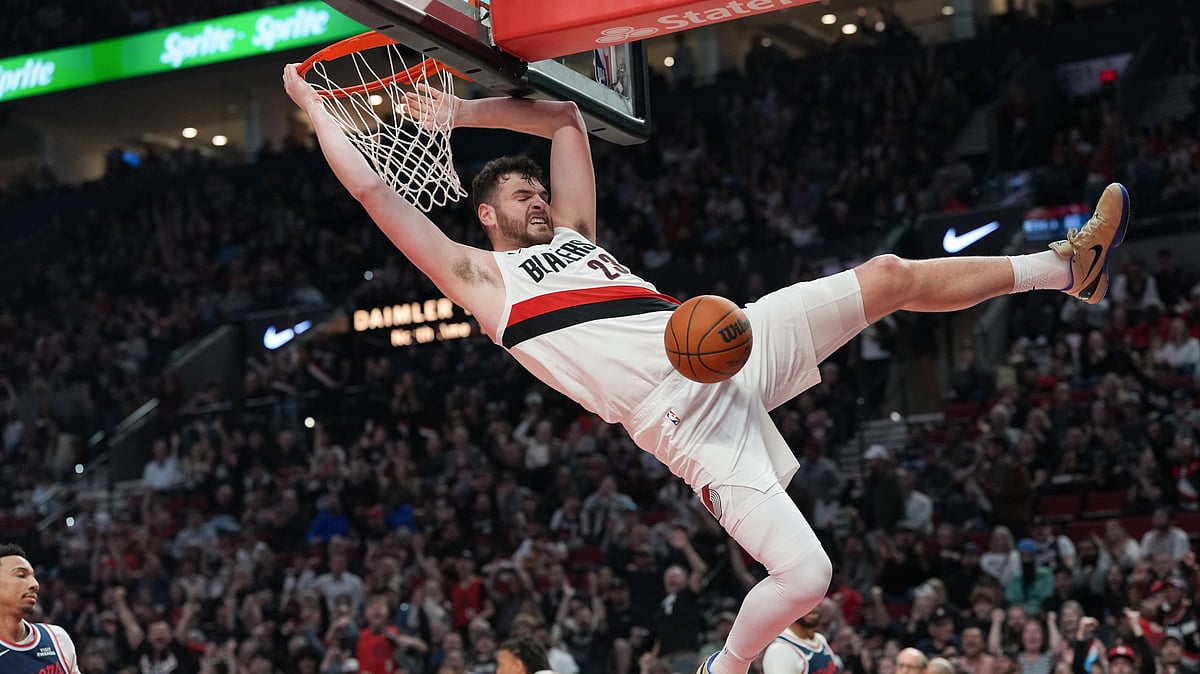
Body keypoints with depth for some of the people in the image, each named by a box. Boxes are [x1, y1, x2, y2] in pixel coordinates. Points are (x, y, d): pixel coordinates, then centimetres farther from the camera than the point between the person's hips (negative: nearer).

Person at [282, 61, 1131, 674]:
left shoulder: (572, 233, 24)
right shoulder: (477, 277, 7)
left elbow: (565, 116, 31)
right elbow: (373, 191, 1)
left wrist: (463, 112, 24)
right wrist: (316, 108, 7)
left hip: (731, 342, 7)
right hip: (685, 420, -7)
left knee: (890, 276, 2)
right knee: (804, 577, -19)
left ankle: (1064, 268, 15)